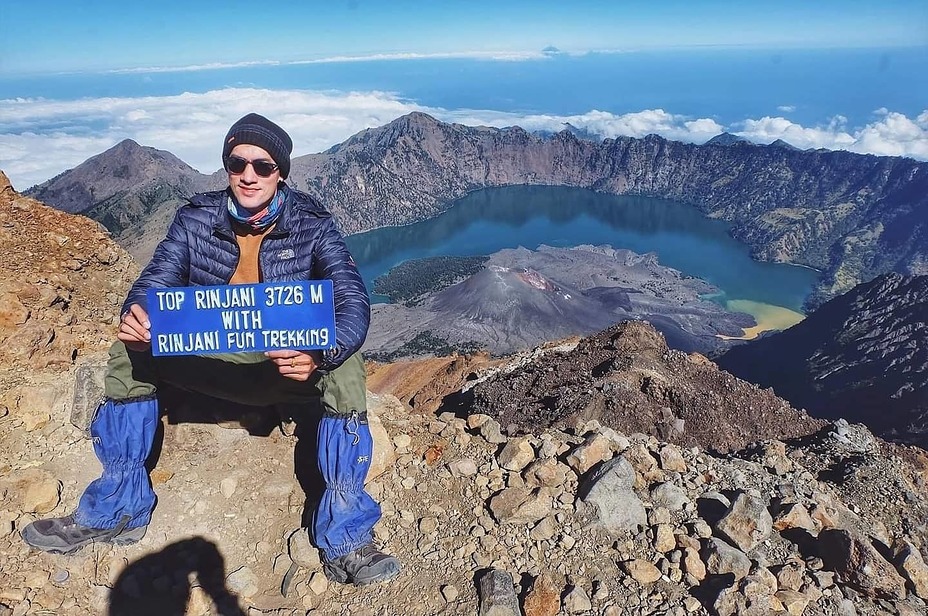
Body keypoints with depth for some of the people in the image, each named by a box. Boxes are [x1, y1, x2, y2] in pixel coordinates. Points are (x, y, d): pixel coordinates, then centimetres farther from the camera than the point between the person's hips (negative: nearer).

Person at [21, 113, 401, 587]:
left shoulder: (312, 225, -13)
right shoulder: (195, 219, -5)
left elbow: (353, 301, -25)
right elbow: (154, 284, -10)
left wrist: (320, 354, -47)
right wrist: (137, 317, -36)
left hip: (289, 367, -3)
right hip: (211, 360, 3)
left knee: (345, 365, -32)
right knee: (130, 351, -15)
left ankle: (346, 539, -22)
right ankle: (117, 510, 0)